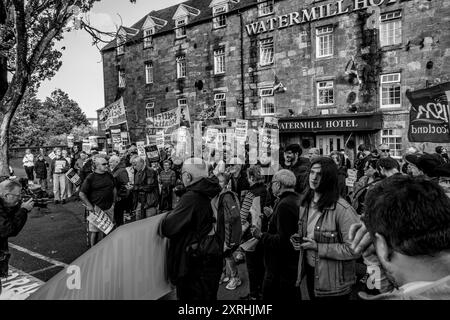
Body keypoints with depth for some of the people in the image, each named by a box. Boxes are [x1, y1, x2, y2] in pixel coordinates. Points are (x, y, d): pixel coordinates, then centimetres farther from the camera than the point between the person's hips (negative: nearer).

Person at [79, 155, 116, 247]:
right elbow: (81, 194, -7)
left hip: (109, 208, 5)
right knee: (94, 231, 1)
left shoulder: (109, 175, 7)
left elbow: (114, 189, 20)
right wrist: (89, 206, -12)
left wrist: (113, 202, 14)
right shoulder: (90, 178, -8)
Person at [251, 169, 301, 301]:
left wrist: (261, 235, -14)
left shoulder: (284, 205, -22)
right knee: (293, 296, 22)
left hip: (280, 269, -9)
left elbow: (282, 240, -26)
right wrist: (272, 215, 13)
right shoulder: (298, 201, 5)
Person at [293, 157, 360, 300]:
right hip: (310, 273, 6)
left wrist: (318, 247, -23)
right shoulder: (305, 204, 1)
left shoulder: (342, 210, -23)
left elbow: (354, 249, -25)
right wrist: (299, 241, -4)